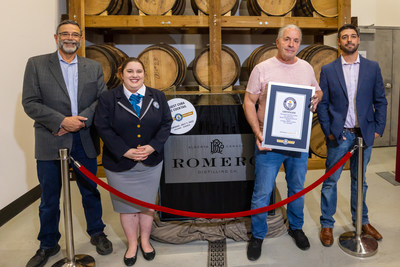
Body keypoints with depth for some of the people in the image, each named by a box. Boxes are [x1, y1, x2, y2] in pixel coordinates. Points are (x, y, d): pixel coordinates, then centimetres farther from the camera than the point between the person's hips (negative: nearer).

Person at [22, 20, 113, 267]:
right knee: (49, 198, 11)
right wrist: (62, 121, -17)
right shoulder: (36, 64, 2)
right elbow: (30, 103, -6)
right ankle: (48, 245, 31)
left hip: (85, 141, 2)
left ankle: (97, 233, 36)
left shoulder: (94, 67, 8)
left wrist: (80, 121, -15)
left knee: (91, 192, 15)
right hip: (50, 142, -1)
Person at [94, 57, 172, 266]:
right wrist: (125, 151, -18)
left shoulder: (157, 97, 2)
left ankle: (145, 240, 35)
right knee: (127, 205, 10)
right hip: (120, 163, -2)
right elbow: (103, 128, -10)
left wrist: (152, 147, -14)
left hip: (150, 162, 2)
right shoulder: (108, 99, -5)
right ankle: (132, 244, 31)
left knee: (147, 203, 14)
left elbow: (166, 123, 0)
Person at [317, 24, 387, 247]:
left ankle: (362, 221, 33)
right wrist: (328, 131, -8)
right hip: (339, 135, -2)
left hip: (364, 134, 2)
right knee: (331, 181, 5)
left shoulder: (372, 68, 4)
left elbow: (380, 101, 5)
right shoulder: (328, 70, -1)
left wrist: (378, 128, -2)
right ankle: (327, 225, 20)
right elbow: (322, 104, -2)